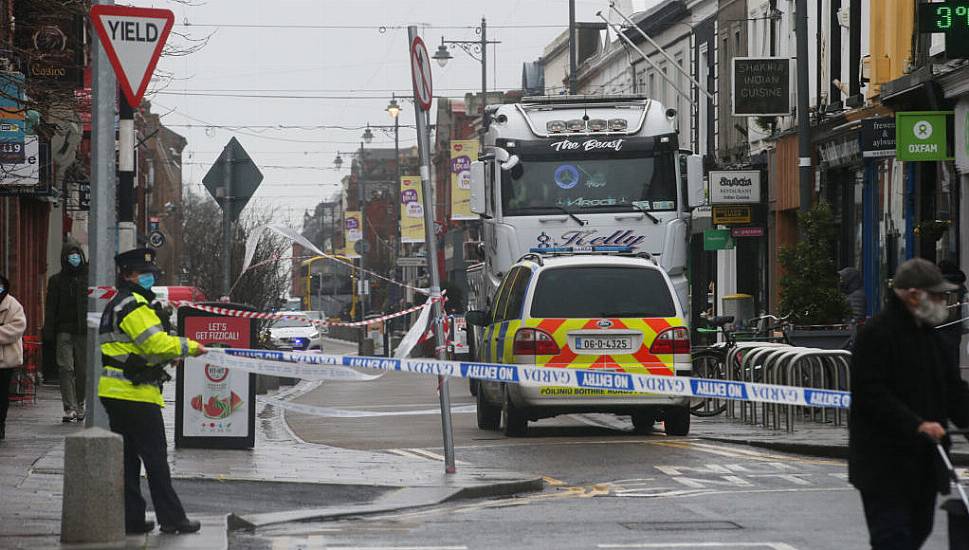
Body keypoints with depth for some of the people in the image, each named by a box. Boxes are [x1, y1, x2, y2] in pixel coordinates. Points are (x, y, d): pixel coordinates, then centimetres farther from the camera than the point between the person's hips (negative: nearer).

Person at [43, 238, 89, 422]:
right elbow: (50, 309, 7)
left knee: (83, 370, 5)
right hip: (64, 330, 0)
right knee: (65, 368, -10)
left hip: (84, 331, 0)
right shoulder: (56, 280, 9)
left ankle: (79, 406, 20)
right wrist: (49, 332, -2)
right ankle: (69, 408, -12)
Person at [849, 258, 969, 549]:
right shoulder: (876, 333, -14)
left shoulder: (929, 334, 15)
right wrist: (916, 425, -29)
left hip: (924, 460, 9)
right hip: (885, 464, -9)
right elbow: (872, 395, -22)